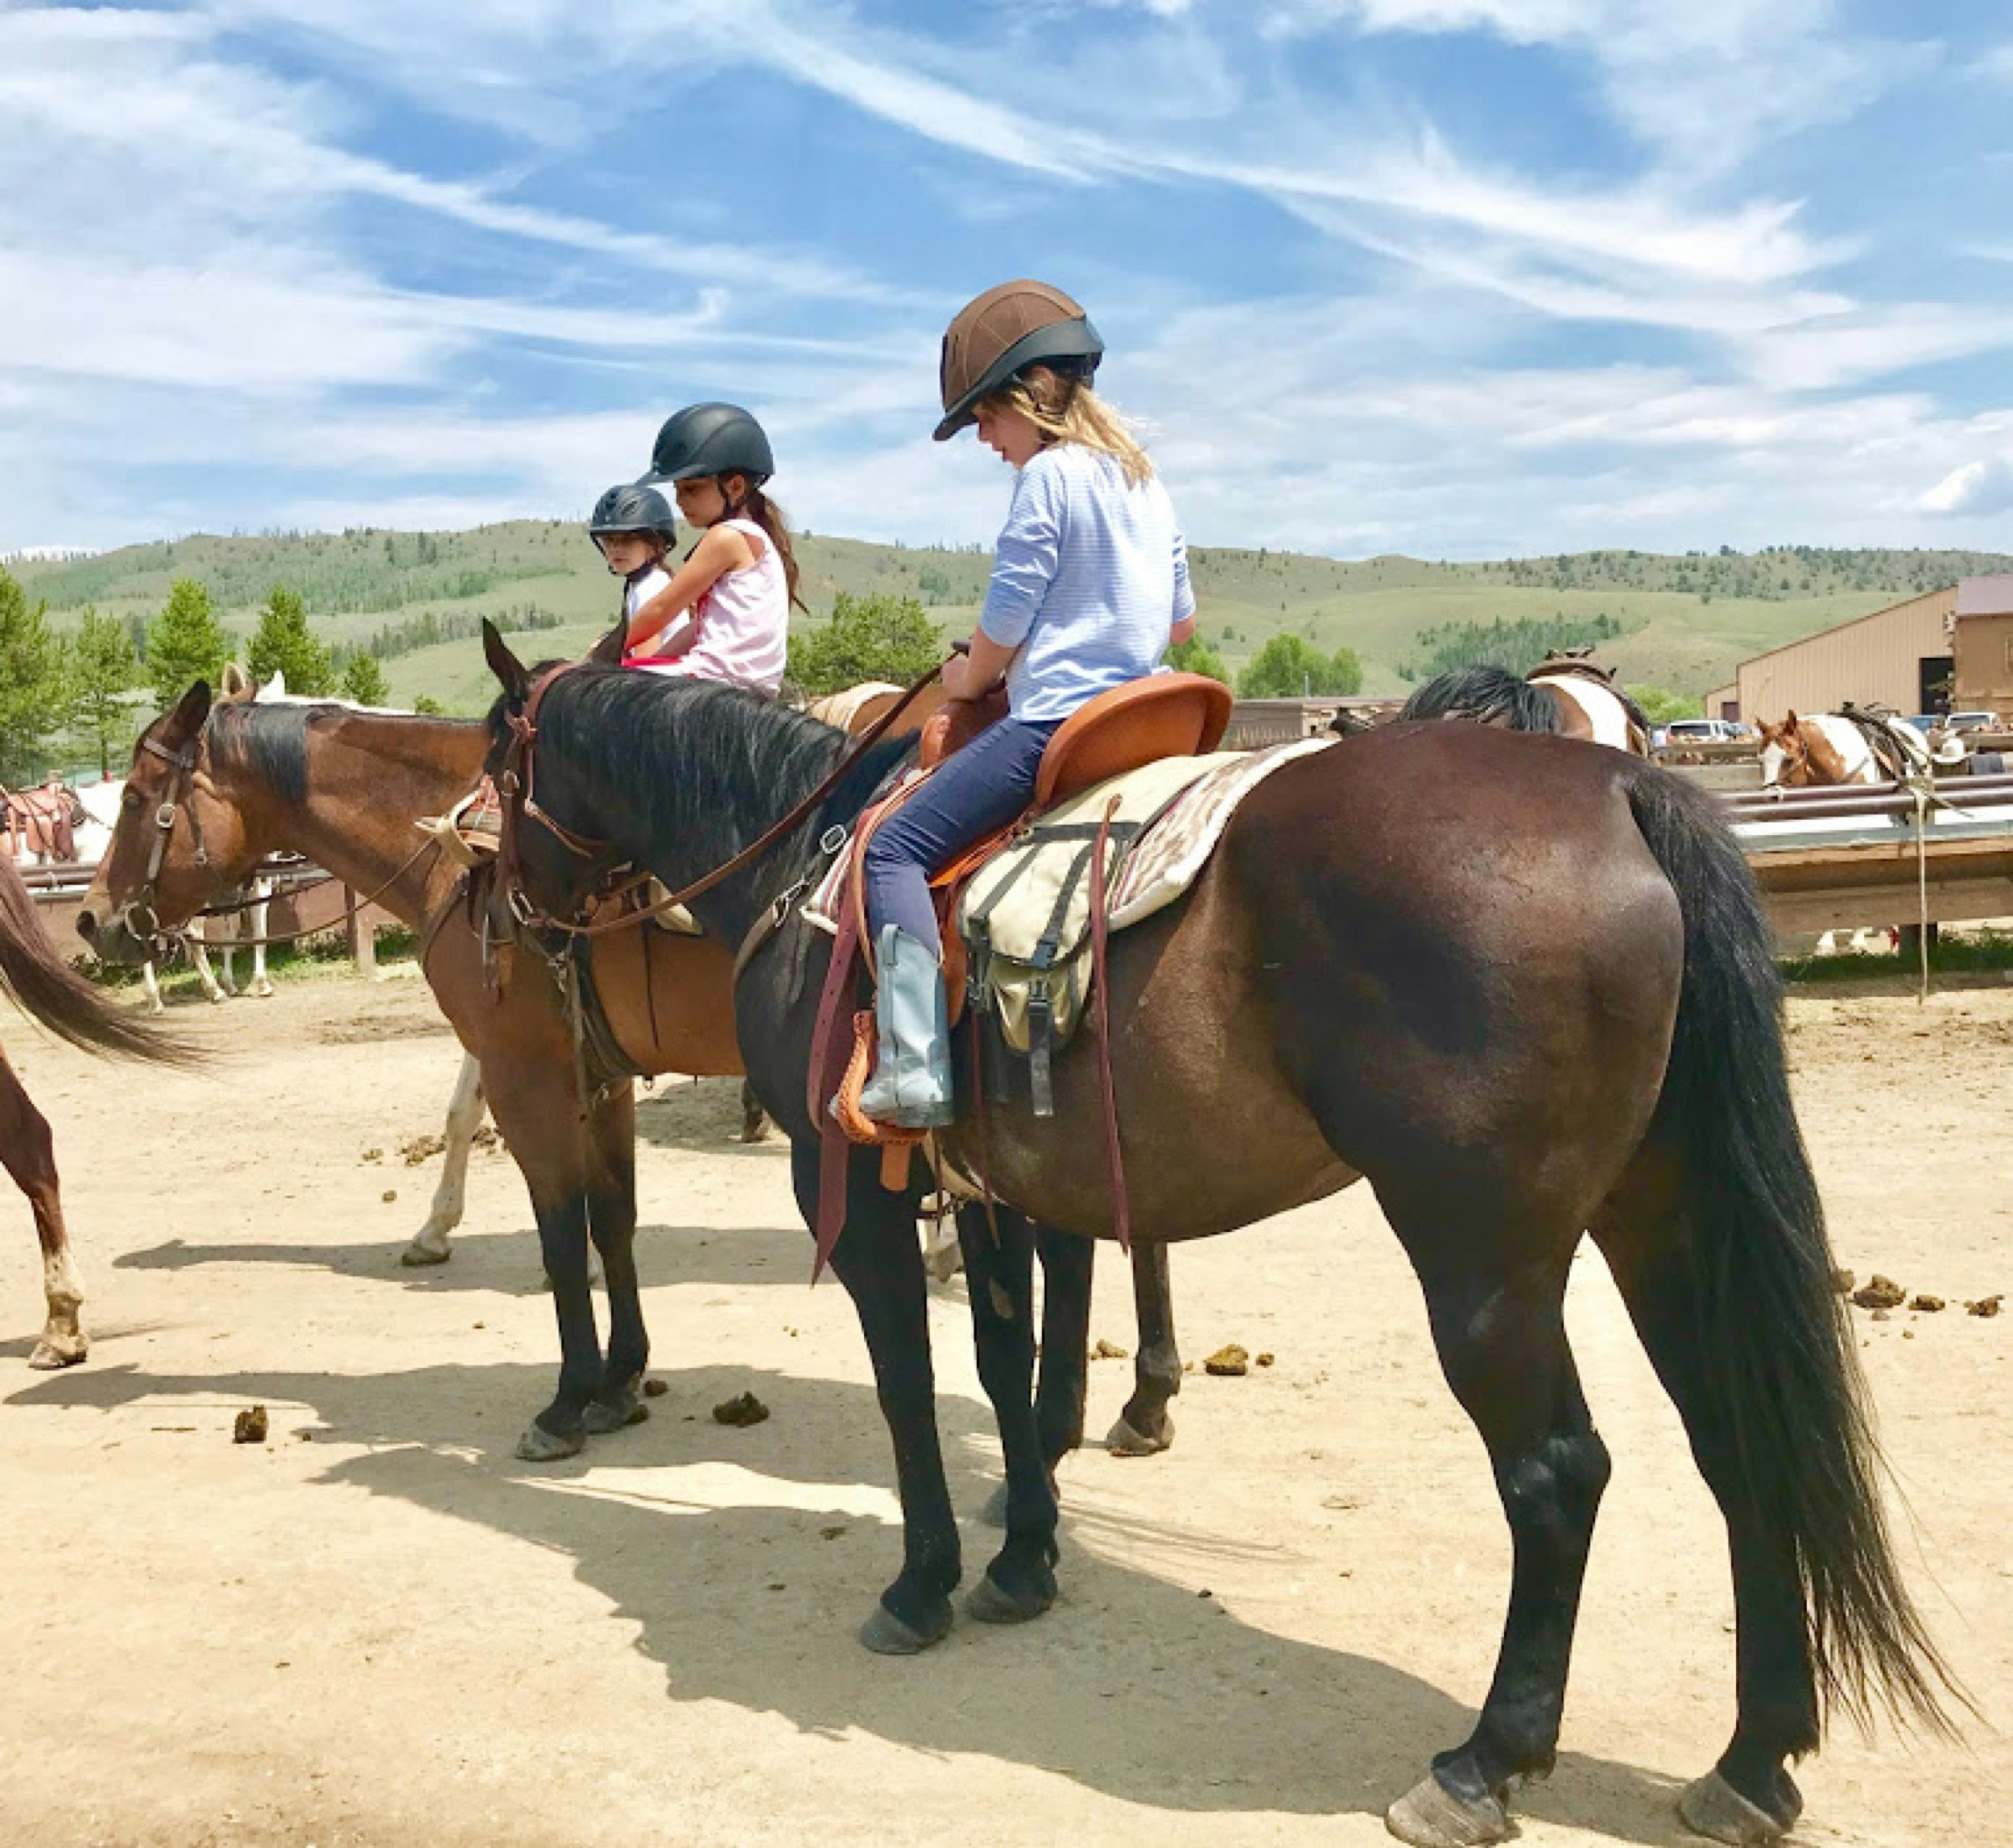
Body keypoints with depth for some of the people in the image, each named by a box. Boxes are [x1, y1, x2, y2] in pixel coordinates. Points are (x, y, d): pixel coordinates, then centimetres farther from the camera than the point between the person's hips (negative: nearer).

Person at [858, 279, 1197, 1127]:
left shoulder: (1048, 474, -9)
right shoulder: (1146, 482, 17)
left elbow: (1003, 624, -10)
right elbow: (1181, 618, 24)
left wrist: (968, 678, 9)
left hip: (1051, 721, -10)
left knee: (895, 849, -10)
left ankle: (912, 1067, -21)